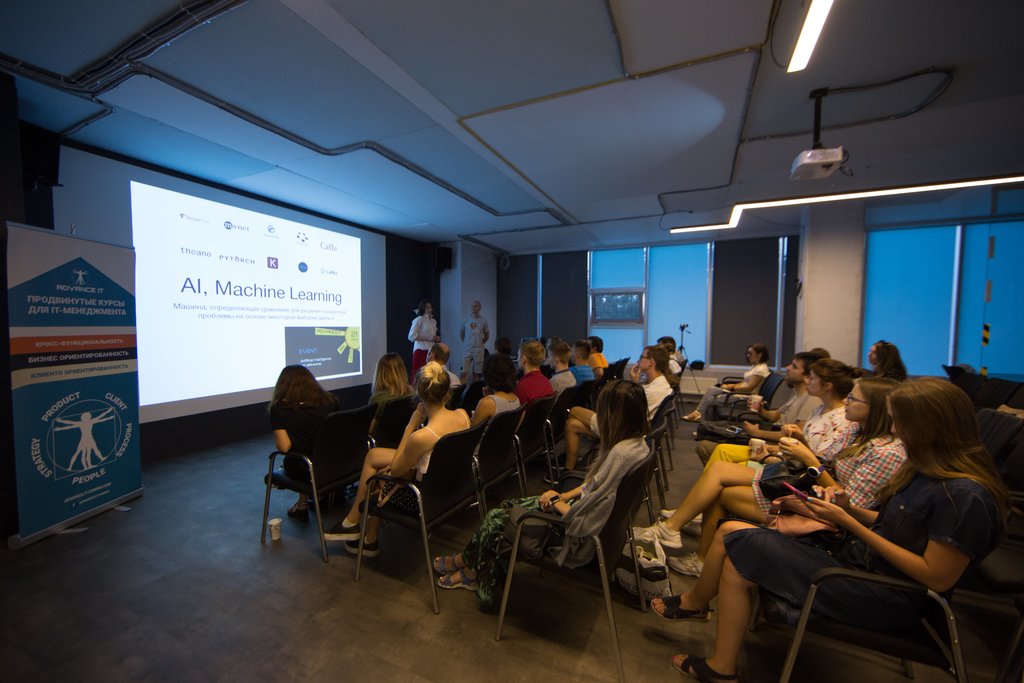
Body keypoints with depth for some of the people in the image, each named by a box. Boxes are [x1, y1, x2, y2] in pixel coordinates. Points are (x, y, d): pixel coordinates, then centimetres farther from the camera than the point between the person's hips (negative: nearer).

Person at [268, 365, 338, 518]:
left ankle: (303, 503, 28)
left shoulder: (279, 407, -9)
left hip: (306, 470, -3)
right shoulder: (329, 400, 1)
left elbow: (284, 446, -16)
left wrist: (277, 443, 6)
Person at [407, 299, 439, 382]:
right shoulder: (419, 319, -7)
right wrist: (428, 339, -17)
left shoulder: (433, 321, 14)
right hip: (421, 350, -7)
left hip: (431, 350, 7)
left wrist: (437, 338, 4)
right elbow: (411, 336, -14)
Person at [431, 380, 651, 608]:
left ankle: (467, 564, 32)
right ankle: (472, 570, 27)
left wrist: (557, 501, -10)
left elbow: (581, 519, -27)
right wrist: (565, 495, 2)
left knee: (496, 520, 2)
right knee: (507, 506, 11)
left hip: (581, 535, -9)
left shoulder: (620, 454, -33)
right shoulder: (637, 443, -3)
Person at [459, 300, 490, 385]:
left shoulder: (483, 320, 3)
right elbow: (461, 333, 18)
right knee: (464, 372, -6)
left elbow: (487, 335, 12)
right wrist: (466, 342, 12)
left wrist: (480, 343, 8)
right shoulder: (465, 320, 5)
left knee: (476, 373, 5)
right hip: (467, 349, 0)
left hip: (478, 349, 0)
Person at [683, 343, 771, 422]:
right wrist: (732, 385, 2)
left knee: (711, 400, -15)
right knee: (711, 390, -6)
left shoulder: (761, 369, -16)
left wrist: (731, 387, -13)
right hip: (742, 391, 10)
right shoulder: (755, 366, 15)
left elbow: (749, 388, -21)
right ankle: (699, 413, -13)